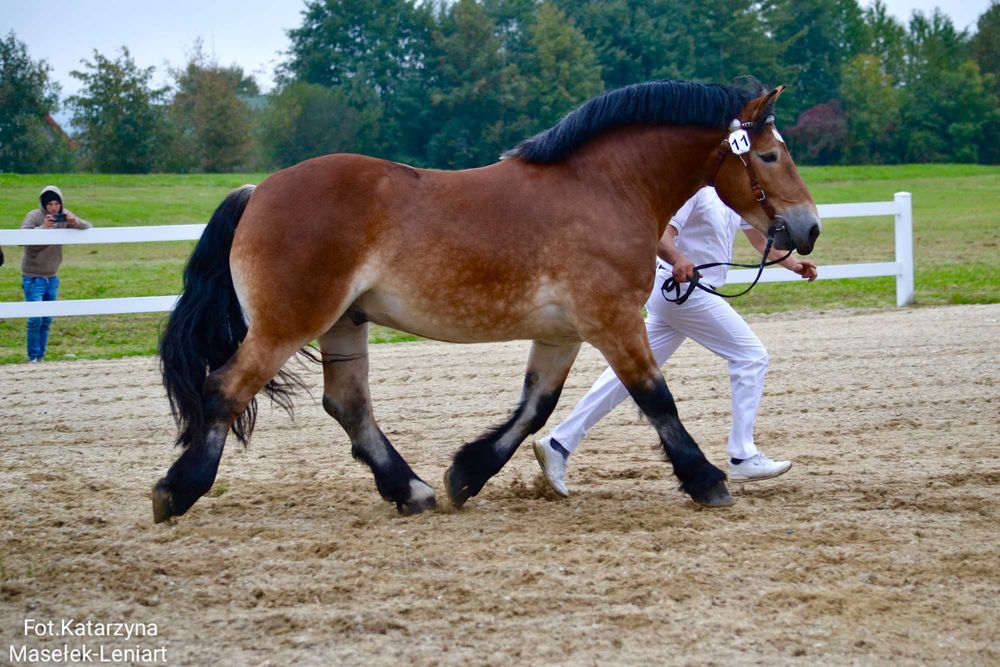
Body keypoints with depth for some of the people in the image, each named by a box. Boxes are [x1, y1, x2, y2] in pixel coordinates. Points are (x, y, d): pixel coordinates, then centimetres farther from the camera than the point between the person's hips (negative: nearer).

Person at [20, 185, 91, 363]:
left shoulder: (64, 216, 2)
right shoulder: (34, 216, -12)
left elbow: (88, 228, 1)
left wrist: (75, 222, -21)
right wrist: (43, 227, -39)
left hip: (52, 277, 5)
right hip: (33, 277, -5)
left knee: (47, 320, 7)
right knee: (35, 318, -7)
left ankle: (41, 355, 15)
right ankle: (33, 356, 3)